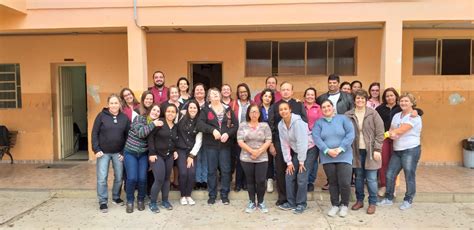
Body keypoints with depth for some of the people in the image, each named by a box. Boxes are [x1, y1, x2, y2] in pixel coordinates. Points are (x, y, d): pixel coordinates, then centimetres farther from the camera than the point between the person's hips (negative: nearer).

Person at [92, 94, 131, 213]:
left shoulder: (124, 118, 1)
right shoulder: (101, 115, -5)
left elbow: (128, 136, 3)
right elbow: (95, 133, -4)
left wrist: (124, 152, -2)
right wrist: (96, 149, -11)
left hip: (118, 153, 2)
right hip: (103, 152, -2)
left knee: (119, 177, 9)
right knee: (102, 178, -1)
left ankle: (116, 197, 29)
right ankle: (103, 201, 11)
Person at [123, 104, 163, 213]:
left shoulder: (157, 124, 3)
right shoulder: (139, 118, -10)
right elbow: (140, 133, -26)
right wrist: (153, 124, -29)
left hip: (143, 154, 3)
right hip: (130, 153, -3)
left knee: (142, 179, -4)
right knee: (132, 178, -10)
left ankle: (141, 200, 19)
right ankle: (130, 201, 12)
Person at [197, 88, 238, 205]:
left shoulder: (228, 109, 8)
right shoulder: (205, 110, 3)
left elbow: (235, 124, 3)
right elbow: (200, 124, -12)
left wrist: (228, 133, -13)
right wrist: (212, 130, -23)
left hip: (225, 144, 1)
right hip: (210, 144, -1)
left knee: (225, 170, 4)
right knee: (212, 170, 5)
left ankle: (224, 195, 17)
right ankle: (212, 196, 17)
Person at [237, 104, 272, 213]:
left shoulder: (265, 125, 3)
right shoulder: (243, 125, 2)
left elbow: (268, 141, -4)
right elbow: (240, 141, -6)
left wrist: (259, 151, -15)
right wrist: (252, 151, -14)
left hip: (262, 159, 0)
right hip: (246, 158, 0)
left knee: (261, 181, -1)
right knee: (250, 181, 9)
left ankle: (260, 202, 17)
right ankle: (252, 202, 22)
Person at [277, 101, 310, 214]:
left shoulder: (297, 122, -23)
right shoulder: (280, 125, -2)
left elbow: (302, 142, -23)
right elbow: (284, 144, 0)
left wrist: (301, 161, -19)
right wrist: (289, 162, -2)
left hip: (307, 150, -6)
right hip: (295, 151, 6)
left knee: (301, 178, -8)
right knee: (289, 176, 3)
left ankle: (301, 204, 8)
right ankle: (291, 202, 17)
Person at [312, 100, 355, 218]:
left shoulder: (343, 118, 3)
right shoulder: (318, 123, 7)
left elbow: (350, 134, -7)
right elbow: (316, 138, -5)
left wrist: (340, 149, -16)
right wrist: (327, 150, -18)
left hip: (344, 156, -2)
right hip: (327, 158, 2)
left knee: (344, 183, -7)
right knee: (332, 183, 9)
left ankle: (344, 205, 16)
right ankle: (335, 205, 26)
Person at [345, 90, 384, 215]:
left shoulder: (373, 114, -4)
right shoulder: (348, 115, 0)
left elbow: (380, 133, -6)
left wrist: (377, 149, -10)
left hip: (370, 150, -2)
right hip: (356, 151, 2)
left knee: (371, 178, 2)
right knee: (358, 177, 13)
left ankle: (372, 203, 17)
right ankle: (359, 200, 27)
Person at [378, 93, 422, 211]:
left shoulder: (414, 117, -9)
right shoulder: (396, 116, 13)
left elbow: (401, 130, -17)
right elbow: (391, 131, 9)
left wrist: (391, 133, -1)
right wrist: (392, 134, -14)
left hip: (411, 150, -6)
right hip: (397, 150, 7)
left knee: (409, 176, 3)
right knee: (390, 175, 6)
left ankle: (408, 200, 19)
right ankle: (388, 198, 19)